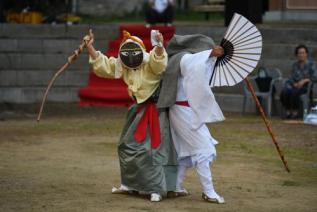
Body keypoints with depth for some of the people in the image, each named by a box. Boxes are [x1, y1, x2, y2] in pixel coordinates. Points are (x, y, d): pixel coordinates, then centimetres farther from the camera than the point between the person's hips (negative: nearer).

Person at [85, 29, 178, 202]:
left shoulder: (150, 62, -22)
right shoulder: (121, 65, -1)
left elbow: (158, 60, -44)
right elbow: (102, 65, 4)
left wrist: (159, 45, -64)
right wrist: (90, 47, -8)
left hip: (156, 109, -8)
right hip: (140, 109, 8)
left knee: (153, 149, -11)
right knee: (127, 146, 16)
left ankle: (156, 189, -1)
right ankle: (129, 185, 33)